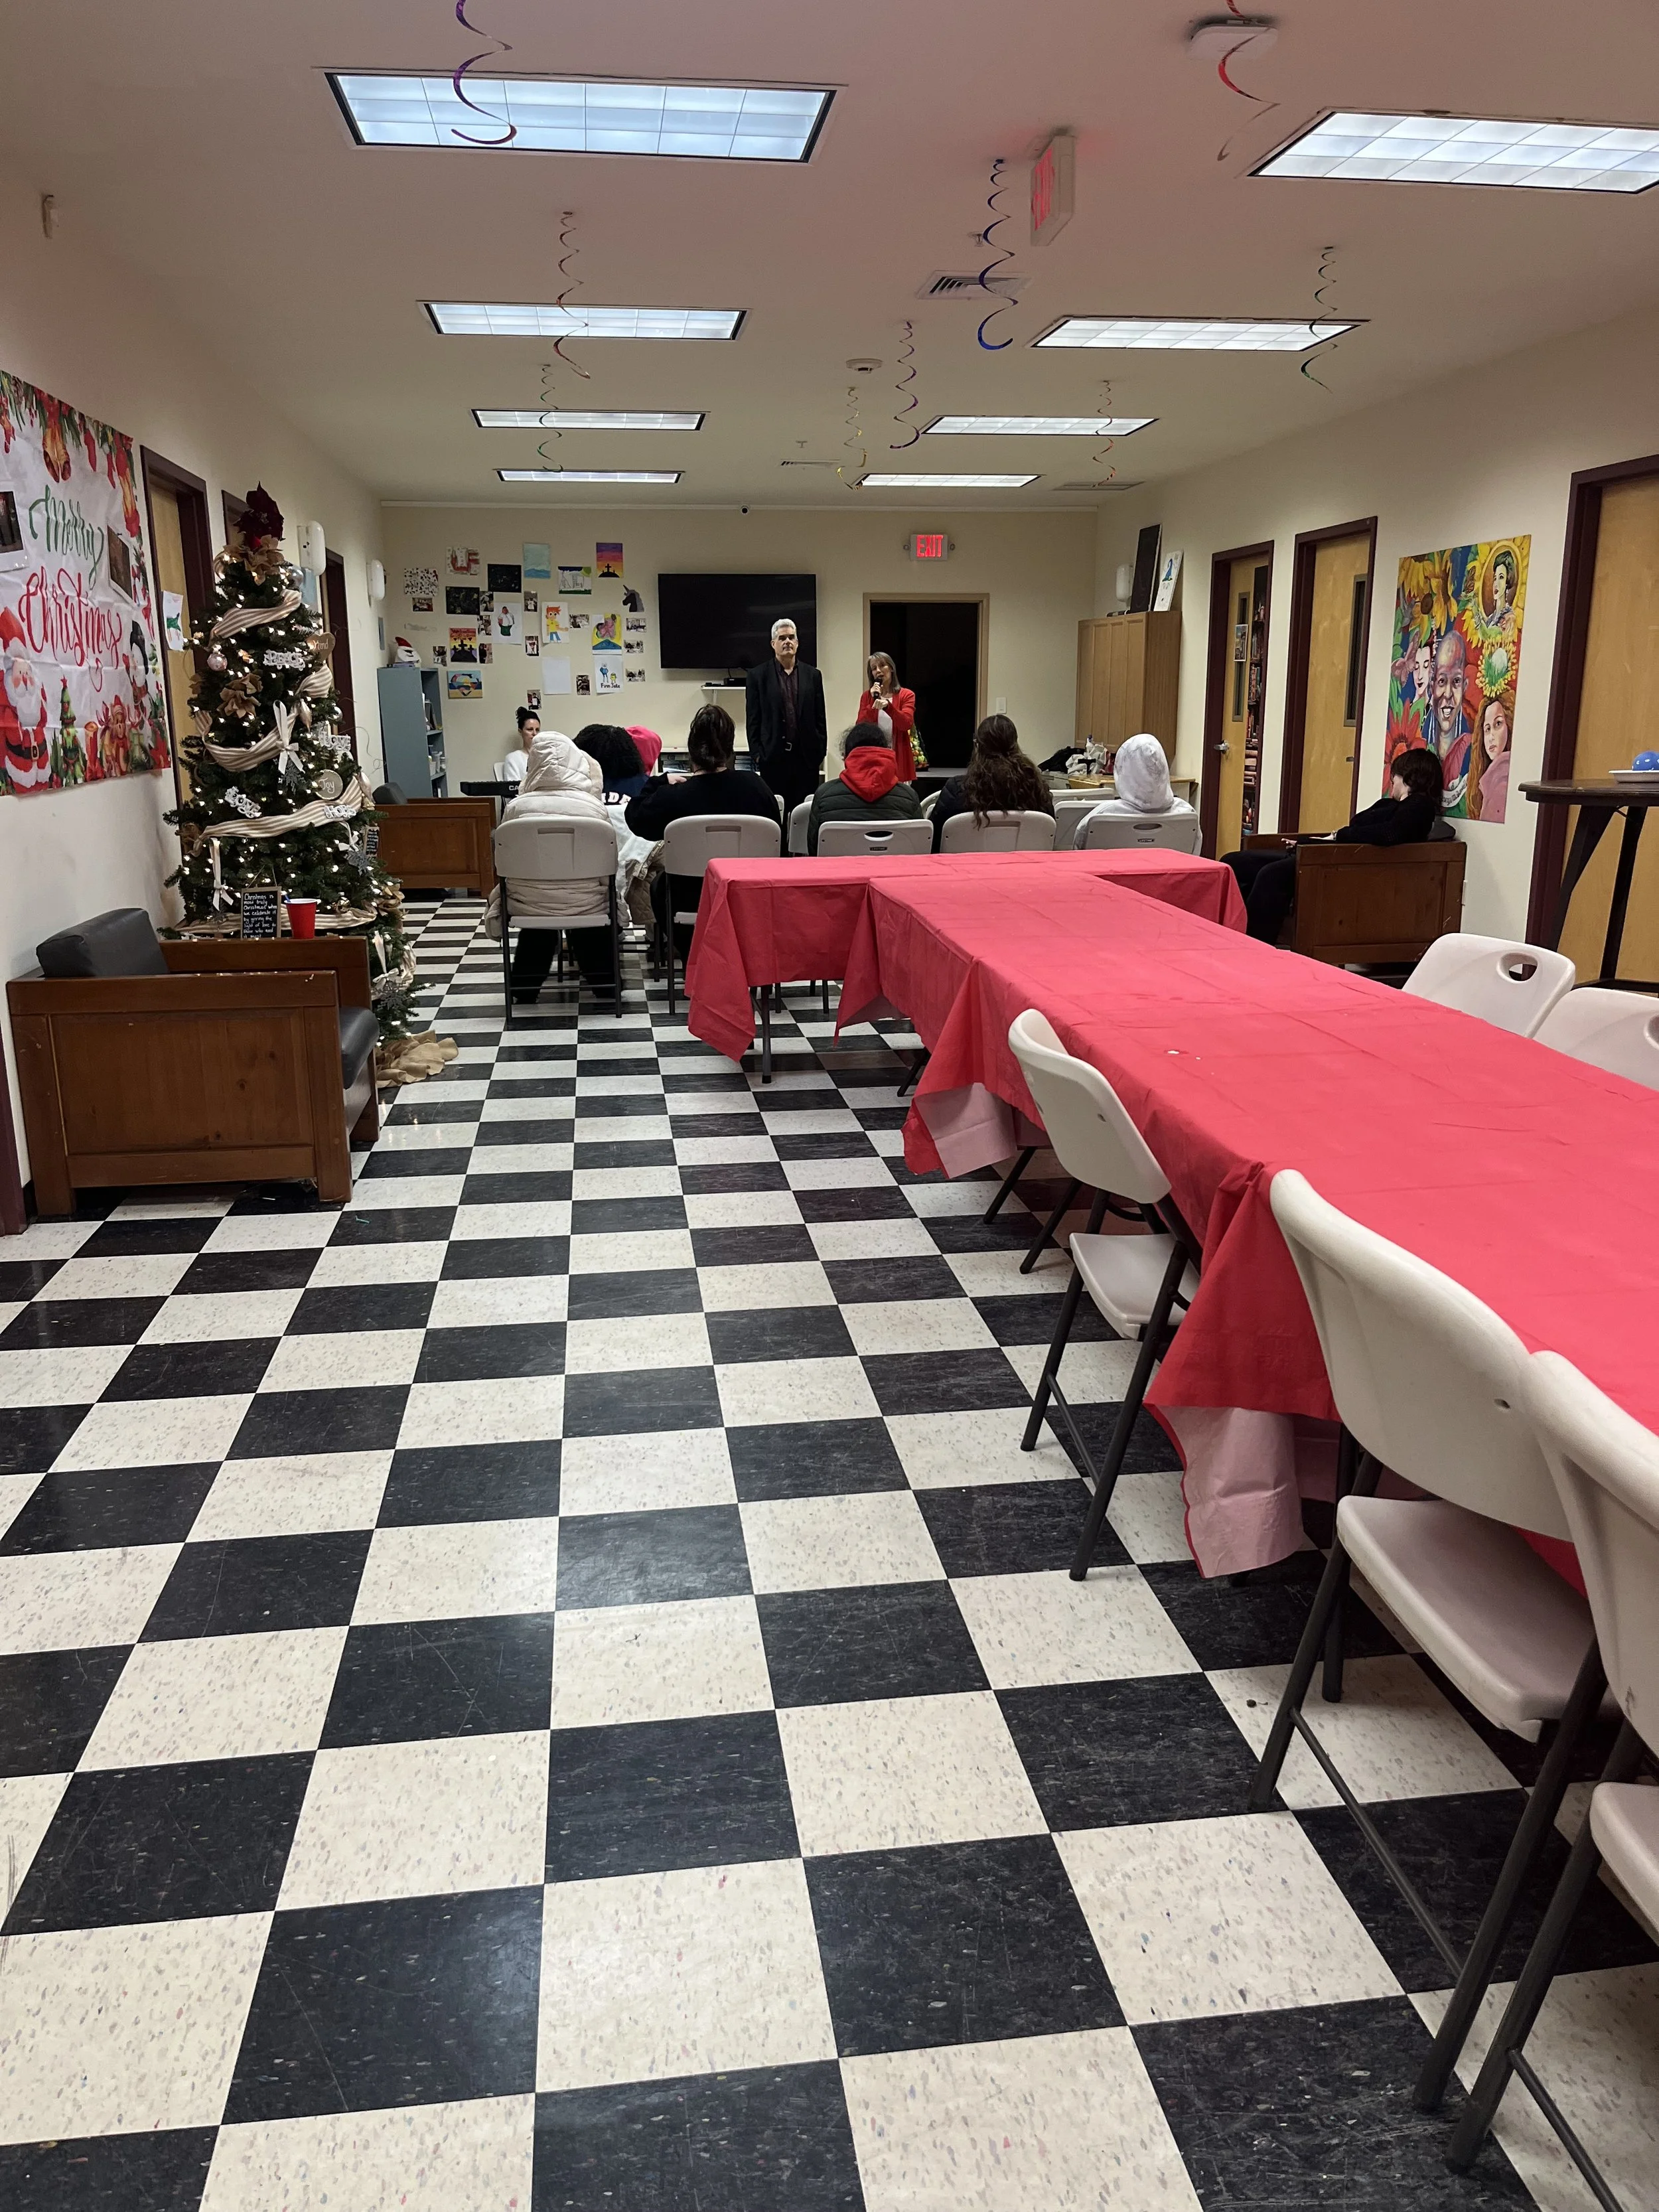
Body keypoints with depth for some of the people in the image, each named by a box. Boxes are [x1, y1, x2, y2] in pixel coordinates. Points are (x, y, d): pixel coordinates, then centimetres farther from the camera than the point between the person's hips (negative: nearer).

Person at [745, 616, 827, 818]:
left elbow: (820, 718, 11)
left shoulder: (813, 676, 10)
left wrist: (820, 753, 6)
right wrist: (757, 754, -4)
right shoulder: (757, 676, 5)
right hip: (773, 758, -2)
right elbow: (752, 720, 3)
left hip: (806, 758, 2)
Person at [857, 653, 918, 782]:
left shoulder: (906, 696, 3)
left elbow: (906, 724, -12)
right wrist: (874, 703, -10)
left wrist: (887, 705, -26)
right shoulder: (867, 696, 11)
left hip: (898, 756, -2)